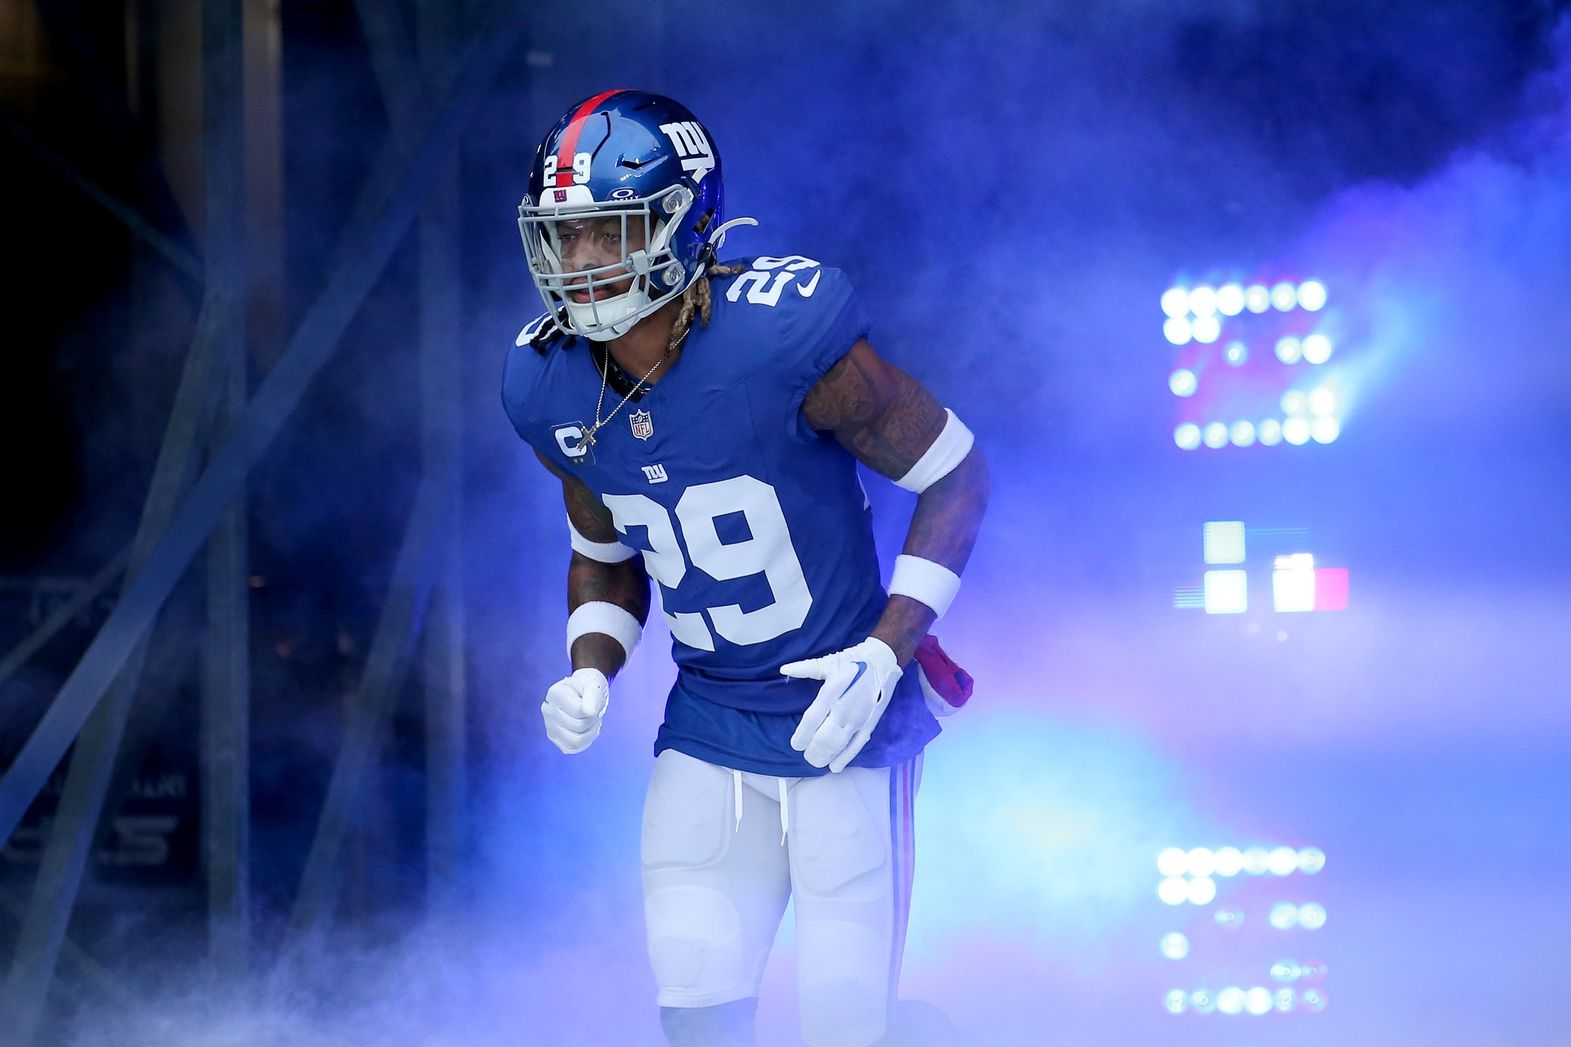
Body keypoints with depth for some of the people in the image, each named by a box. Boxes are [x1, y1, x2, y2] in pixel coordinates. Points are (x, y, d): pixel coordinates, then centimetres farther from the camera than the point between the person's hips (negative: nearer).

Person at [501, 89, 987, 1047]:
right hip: (709, 729, 5)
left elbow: (954, 474, -11)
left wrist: (886, 651, -18)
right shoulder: (553, 389, -4)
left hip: (844, 719, -5)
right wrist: (590, 675, -4)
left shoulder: (784, 338, -22)